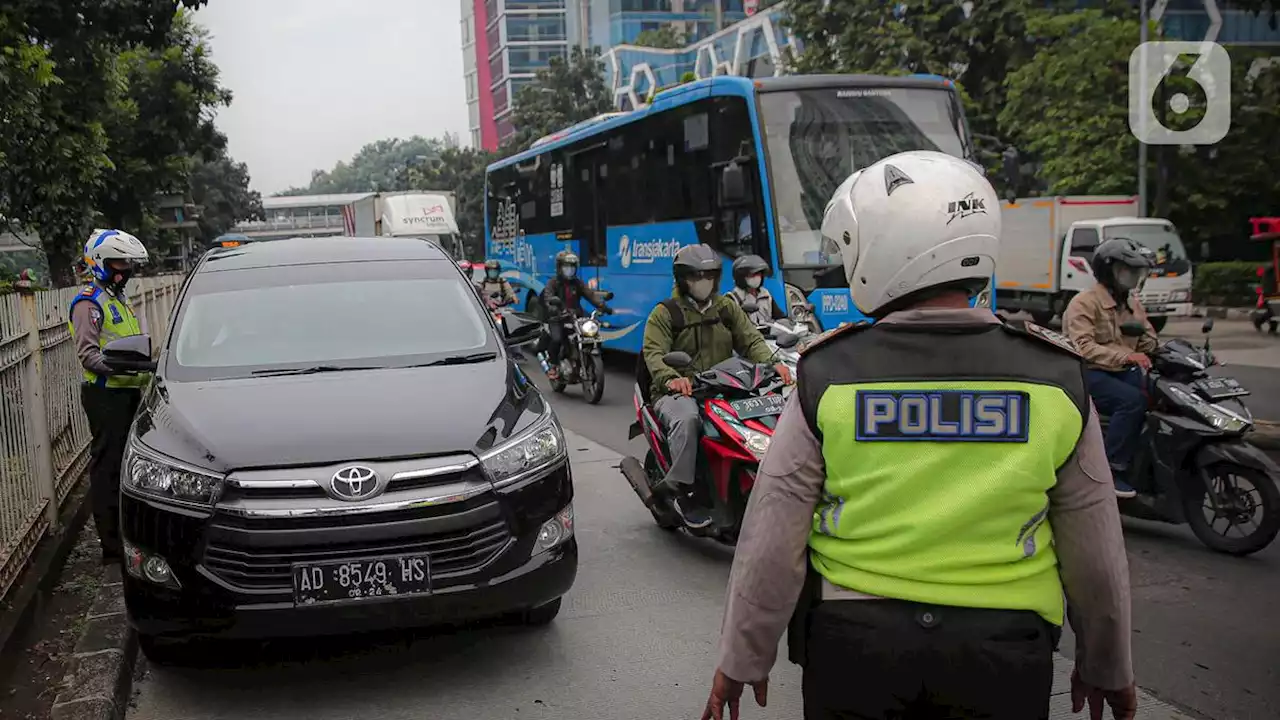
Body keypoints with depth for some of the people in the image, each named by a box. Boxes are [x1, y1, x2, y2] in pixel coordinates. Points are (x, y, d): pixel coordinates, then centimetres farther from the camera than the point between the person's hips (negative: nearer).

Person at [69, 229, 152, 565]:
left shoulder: (118, 299, 19)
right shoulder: (89, 302, -11)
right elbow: (88, 354, -20)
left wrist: (146, 365, 13)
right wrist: (119, 366, -33)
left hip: (128, 391, 10)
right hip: (105, 395, -10)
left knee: (128, 462, 17)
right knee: (107, 467, -7)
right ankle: (112, 544, -6)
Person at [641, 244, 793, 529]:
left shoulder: (727, 307, 18)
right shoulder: (665, 313, 4)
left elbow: (751, 340, 7)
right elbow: (654, 353, -10)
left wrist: (771, 363, -15)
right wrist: (670, 378, -32)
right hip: (679, 392, -4)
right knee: (686, 419, -39)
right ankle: (681, 489, -28)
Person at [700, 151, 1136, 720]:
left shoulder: (828, 374, -11)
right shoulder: (1055, 378, -7)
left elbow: (773, 536, -8)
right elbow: (1094, 544, 0)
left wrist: (742, 657, 4)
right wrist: (1107, 667, 15)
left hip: (854, 640, 0)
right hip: (1002, 650, 1)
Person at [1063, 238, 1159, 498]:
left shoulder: (1132, 302, 18)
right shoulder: (1084, 303, -9)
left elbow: (1148, 340, 21)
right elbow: (1083, 347, -22)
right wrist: (1125, 356, -33)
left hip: (1125, 372, 8)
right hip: (1090, 374, -7)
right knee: (1133, 400, -32)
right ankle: (1112, 471, -27)